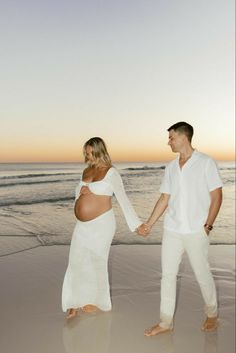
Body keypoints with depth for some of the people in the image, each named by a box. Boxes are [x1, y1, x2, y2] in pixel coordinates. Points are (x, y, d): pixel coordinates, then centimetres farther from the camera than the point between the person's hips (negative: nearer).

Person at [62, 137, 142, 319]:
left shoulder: (111, 172, -10)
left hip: (101, 224, -6)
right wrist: (82, 191, 3)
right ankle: (76, 303, 24)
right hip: (82, 225, 6)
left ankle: (96, 300, 29)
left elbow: (123, 199, -12)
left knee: (97, 262, 7)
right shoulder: (86, 171, 9)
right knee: (77, 261, 7)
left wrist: (136, 224, -13)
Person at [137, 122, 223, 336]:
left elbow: (216, 197, -6)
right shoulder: (171, 167, 10)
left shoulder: (206, 163, -6)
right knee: (168, 275, 7)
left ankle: (212, 315, 34)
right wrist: (149, 224, 10)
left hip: (196, 232, -5)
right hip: (172, 230, 5)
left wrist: (207, 226, -12)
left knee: (202, 274, 8)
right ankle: (166, 322, 20)